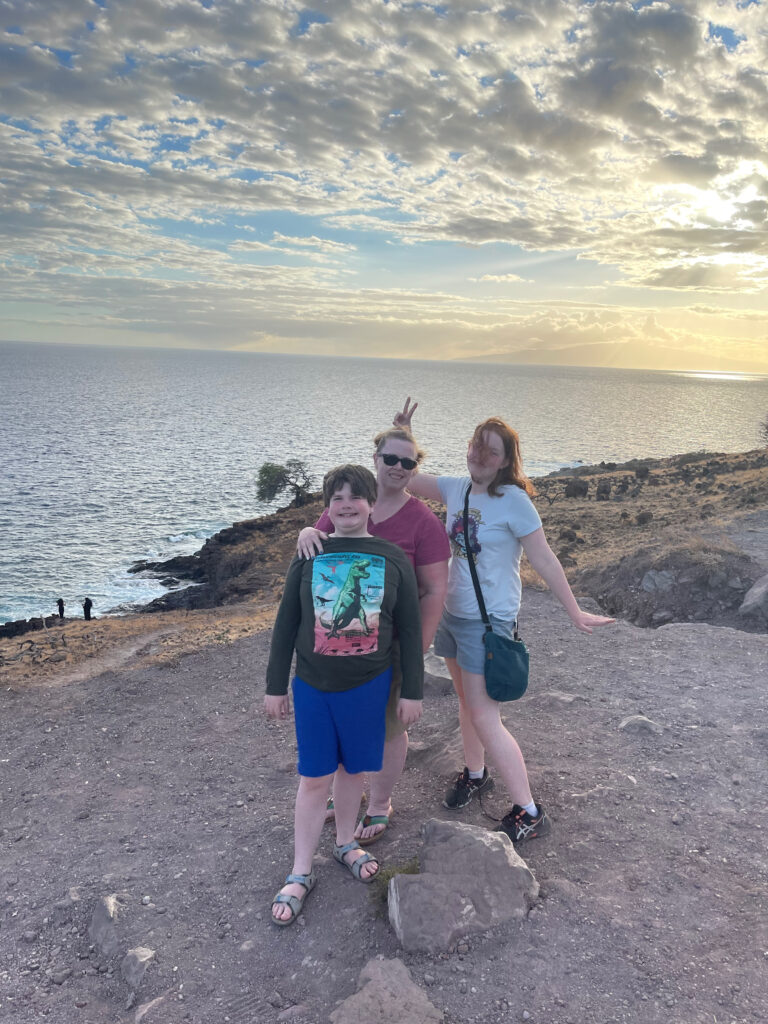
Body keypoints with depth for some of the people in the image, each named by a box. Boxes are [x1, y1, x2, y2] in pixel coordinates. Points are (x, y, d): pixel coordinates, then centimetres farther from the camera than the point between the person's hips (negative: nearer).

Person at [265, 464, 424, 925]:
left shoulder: (393, 559, -4)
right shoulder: (309, 555, -3)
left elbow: (410, 629, 0)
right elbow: (286, 623, 1)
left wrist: (413, 691, -1)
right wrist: (276, 685, 2)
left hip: (369, 685, 1)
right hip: (313, 685, 0)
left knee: (353, 769, 16)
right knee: (314, 777, 6)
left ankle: (346, 842, 41)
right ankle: (301, 873, 22)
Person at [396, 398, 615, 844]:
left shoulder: (514, 501, -16)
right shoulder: (456, 488, 2)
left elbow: (544, 560, -13)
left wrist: (576, 613, -9)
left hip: (489, 620, -7)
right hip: (453, 612, 7)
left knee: (484, 718, -5)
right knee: (468, 702, 21)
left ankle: (529, 813, 8)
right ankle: (475, 773, 44)